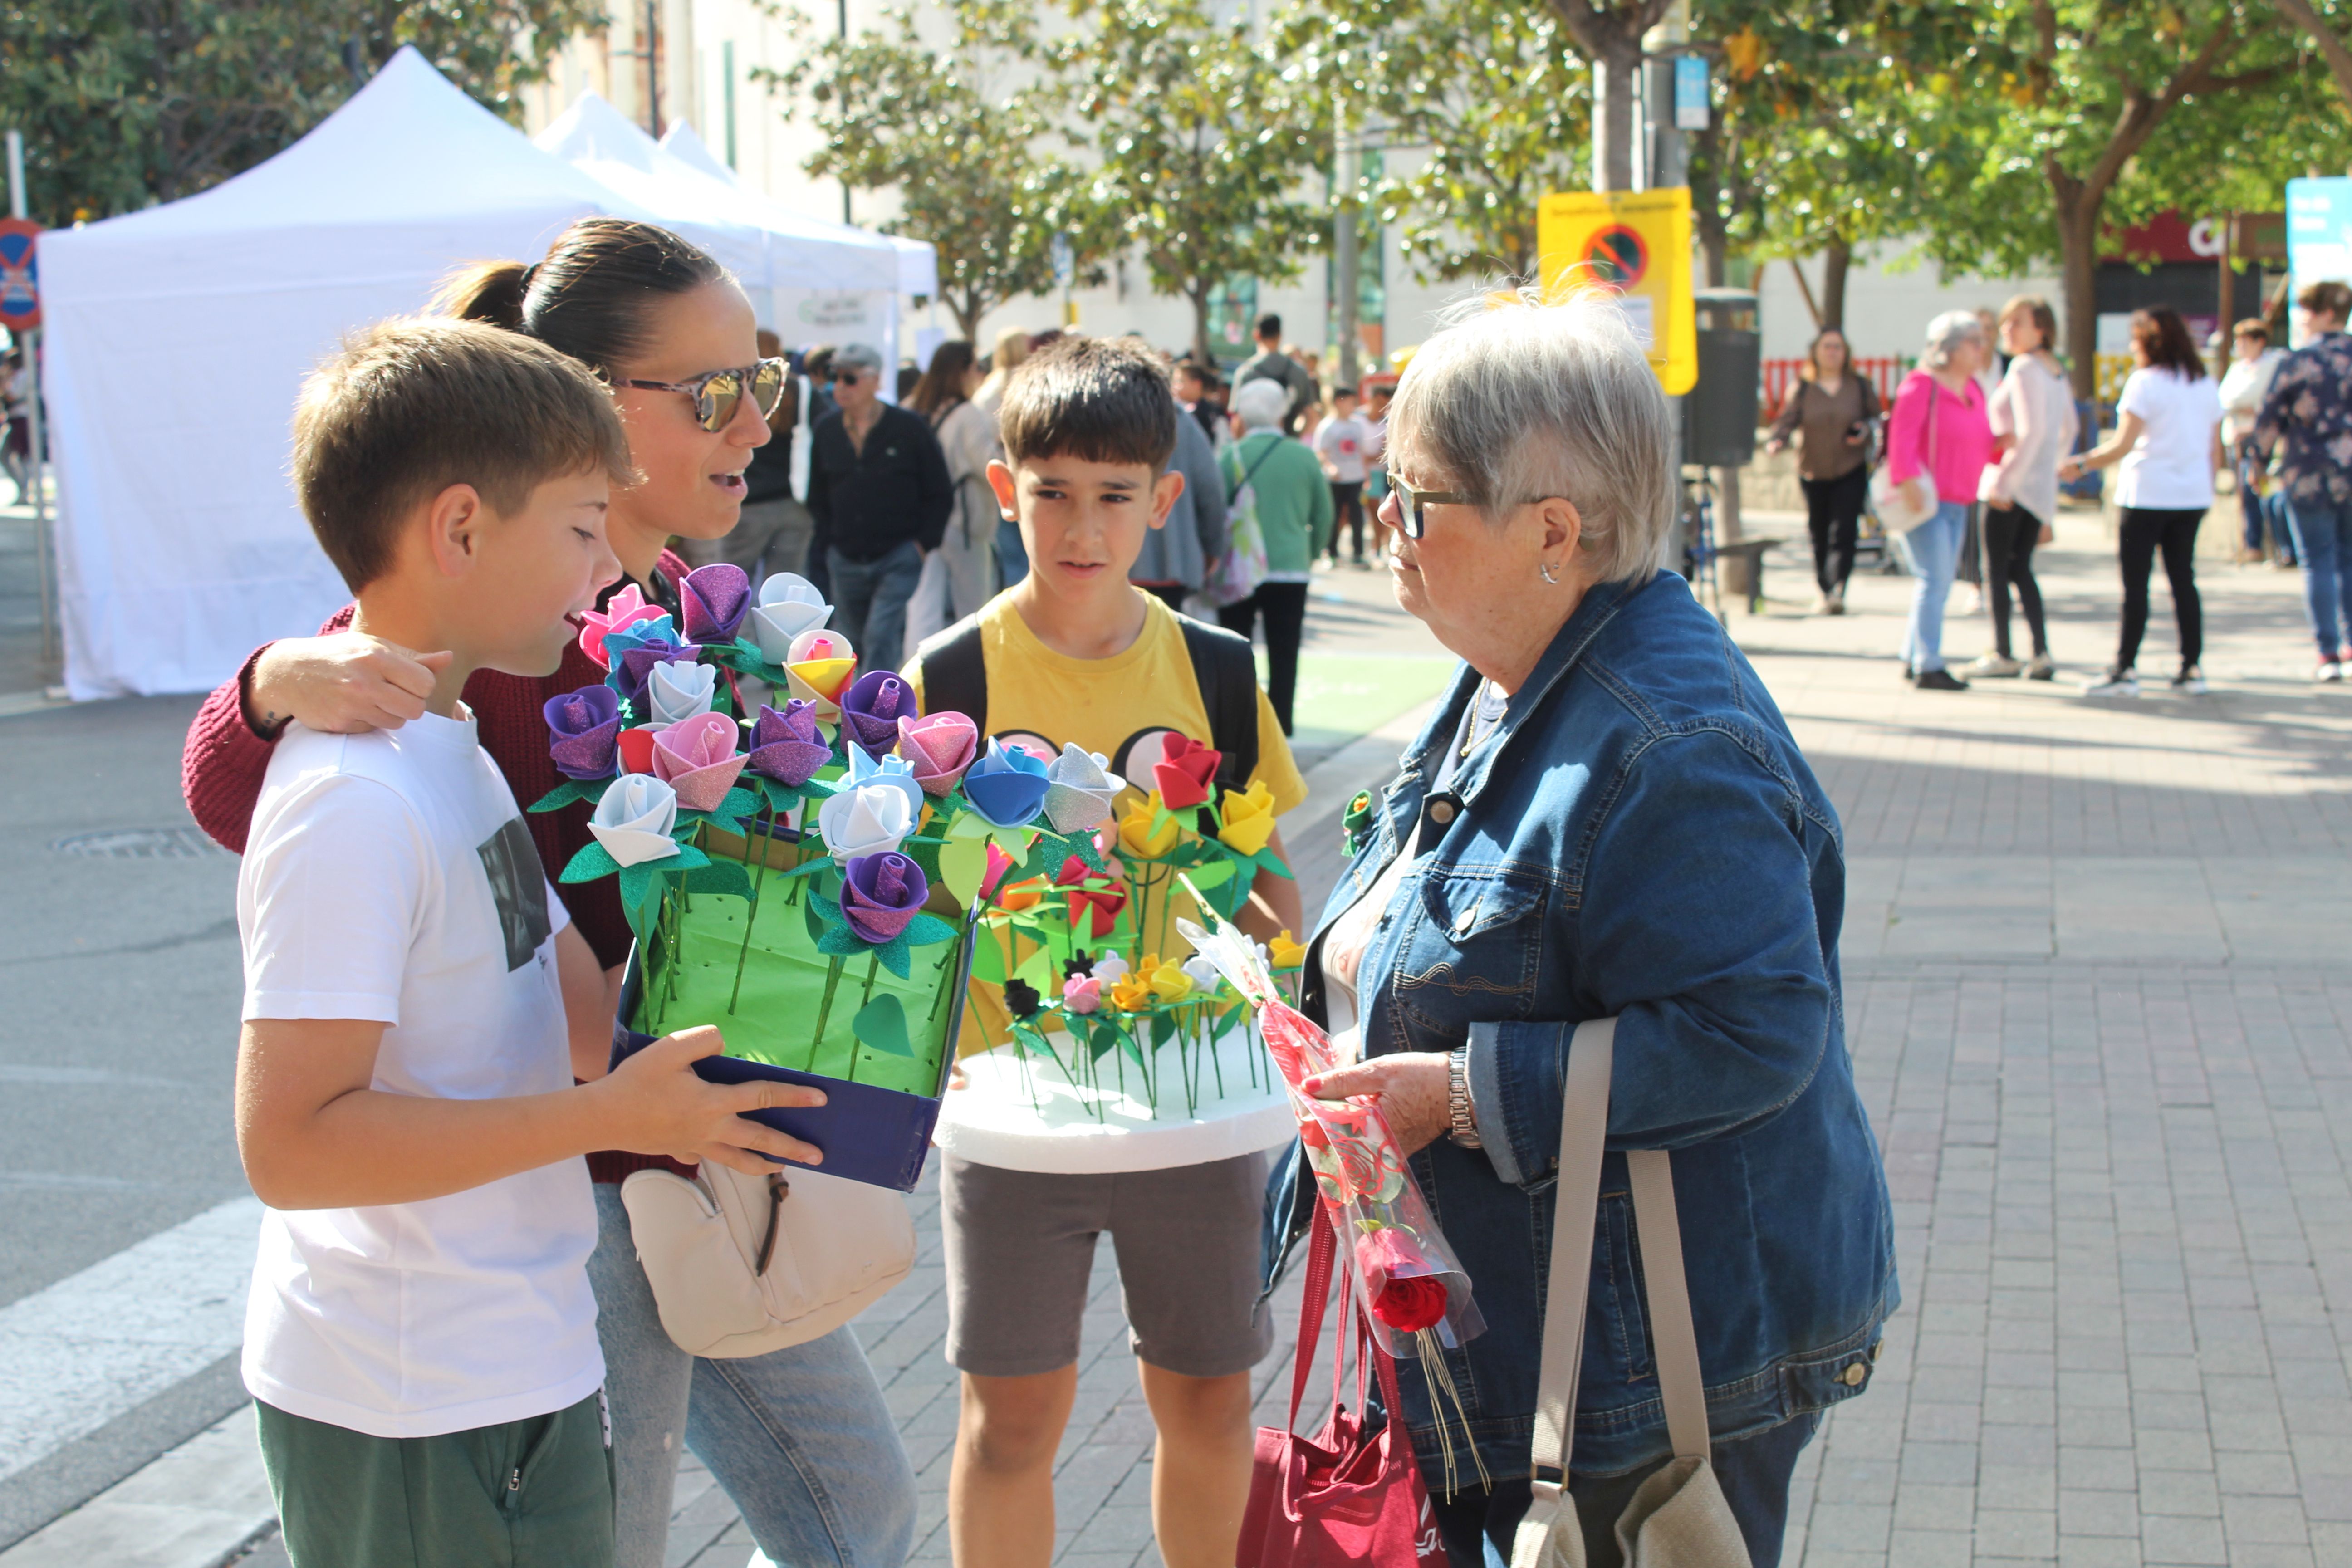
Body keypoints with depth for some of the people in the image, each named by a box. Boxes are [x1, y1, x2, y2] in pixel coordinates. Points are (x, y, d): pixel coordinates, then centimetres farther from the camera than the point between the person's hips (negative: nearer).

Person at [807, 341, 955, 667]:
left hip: (899, 558, -5)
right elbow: (817, 498, 17)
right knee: (851, 642, 12)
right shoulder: (826, 431, 6)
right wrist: (831, 540, 7)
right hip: (845, 563, 5)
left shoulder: (910, 428, -5)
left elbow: (941, 494, -1)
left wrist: (922, 544, -8)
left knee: (880, 638, -15)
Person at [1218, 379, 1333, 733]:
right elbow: (1324, 516, 8)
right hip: (1292, 568, 1)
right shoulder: (1305, 457, 1)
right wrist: (1310, 555, 21)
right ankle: (1279, 729, 5)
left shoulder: (1234, 456, -5)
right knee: (1284, 654, 5)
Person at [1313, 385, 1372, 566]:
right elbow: (1321, 452, -10)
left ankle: (1359, 555, 2)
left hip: (1355, 478, 3)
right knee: (1334, 518, 3)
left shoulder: (1358, 424, 10)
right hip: (1335, 480, -3)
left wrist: (1366, 475, 15)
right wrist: (1331, 467, -26)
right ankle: (1333, 555, 15)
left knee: (1357, 517, -3)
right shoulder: (1327, 427, -5)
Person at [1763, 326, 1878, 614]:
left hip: (1851, 472, -1)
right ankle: (1822, 592, 24)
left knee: (1843, 533, -15)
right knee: (1819, 536, 8)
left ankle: (1837, 592, -22)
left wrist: (1867, 430, -9)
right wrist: (1775, 441, -24)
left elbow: (1877, 417, 14)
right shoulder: (1802, 390, 5)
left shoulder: (1860, 387, 7)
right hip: (1813, 473, 1)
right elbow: (1787, 420, -4)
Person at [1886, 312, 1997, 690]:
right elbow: (1902, 439, -17)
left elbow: (1981, 444, 21)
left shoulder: (1974, 390, 16)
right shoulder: (1922, 386, -10)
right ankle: (1928, 667, -8)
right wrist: (1910, 482, -26)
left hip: (1958, 503, 9)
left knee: (1939, 584, 11)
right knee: (1935, 580, -10)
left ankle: (1913, 659, 20)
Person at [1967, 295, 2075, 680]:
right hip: (2043, 486, 8)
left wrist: (2005, 482, -19)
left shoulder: (2023, 368, -14)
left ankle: (2002, 654, 4)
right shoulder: (2057, 371, 13)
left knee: (1996, 569, 1)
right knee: (2020, 568, 14)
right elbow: (2068, 430, 21)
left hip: (2012, 484, -8)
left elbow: (2031, 432, -21)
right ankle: (2042, 654, 6)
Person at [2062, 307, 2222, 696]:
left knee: (2135, 583, -2)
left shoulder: (2145, 383, -10)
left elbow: (2123, 445, -15)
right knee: (2183, 579, 10)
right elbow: (2215, 450, 12)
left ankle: (2125, 671, -1)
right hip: (2192, 496, 6)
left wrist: (2081, 463, -4)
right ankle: (2192, 669, 8)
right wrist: (2205, 487, 23)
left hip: (2147, 494, -6)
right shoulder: (2205, 384, 10)